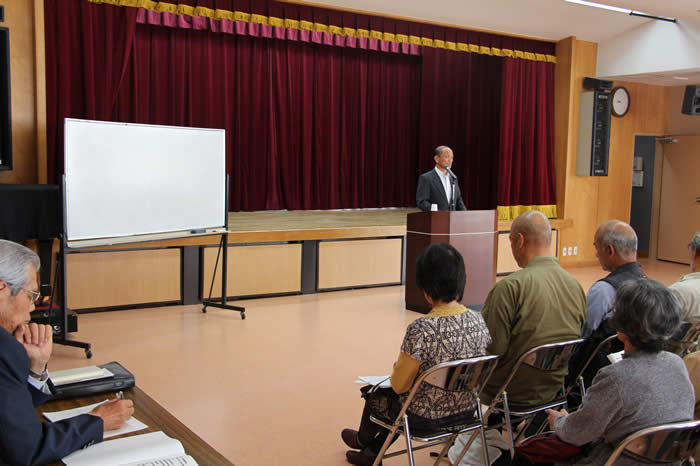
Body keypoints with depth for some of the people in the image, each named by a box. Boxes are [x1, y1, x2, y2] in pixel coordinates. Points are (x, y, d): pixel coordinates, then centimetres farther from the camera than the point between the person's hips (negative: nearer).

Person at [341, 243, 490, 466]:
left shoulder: (421, 330, -29)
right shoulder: (479, 321, -10)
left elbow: (399, 385, -18)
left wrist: (398, 367, 5)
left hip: (425, 418, -5)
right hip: (466, 412, 6)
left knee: (376, 395, 27)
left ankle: (363, 439, 58)